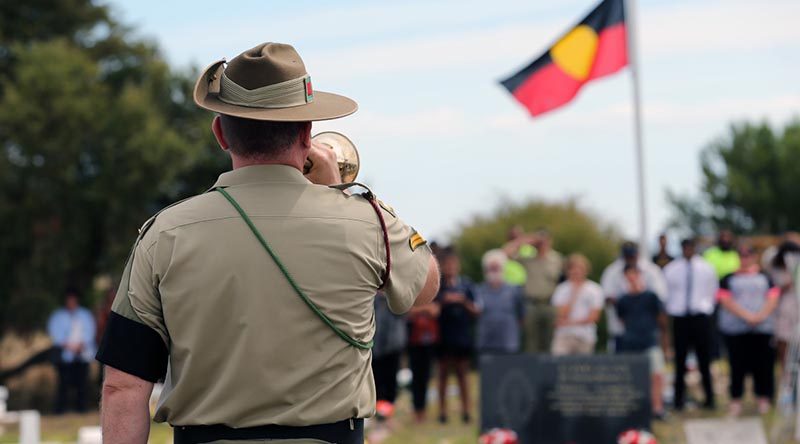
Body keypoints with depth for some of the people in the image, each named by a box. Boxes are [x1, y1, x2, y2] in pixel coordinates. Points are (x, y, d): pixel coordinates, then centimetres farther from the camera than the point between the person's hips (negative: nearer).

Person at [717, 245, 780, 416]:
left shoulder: (765, 277, 14)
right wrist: (746, 316, -15)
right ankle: (736, 399, 4)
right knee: (738, 364, -3)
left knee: (763, 364, 0)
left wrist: (762, 315, -13)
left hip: (763, 327, 1)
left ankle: (763, 398, 10)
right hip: (735, 329, -1)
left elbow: (773, 298, 4)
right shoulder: (729, 279, 8)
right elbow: (726, 301, -4)